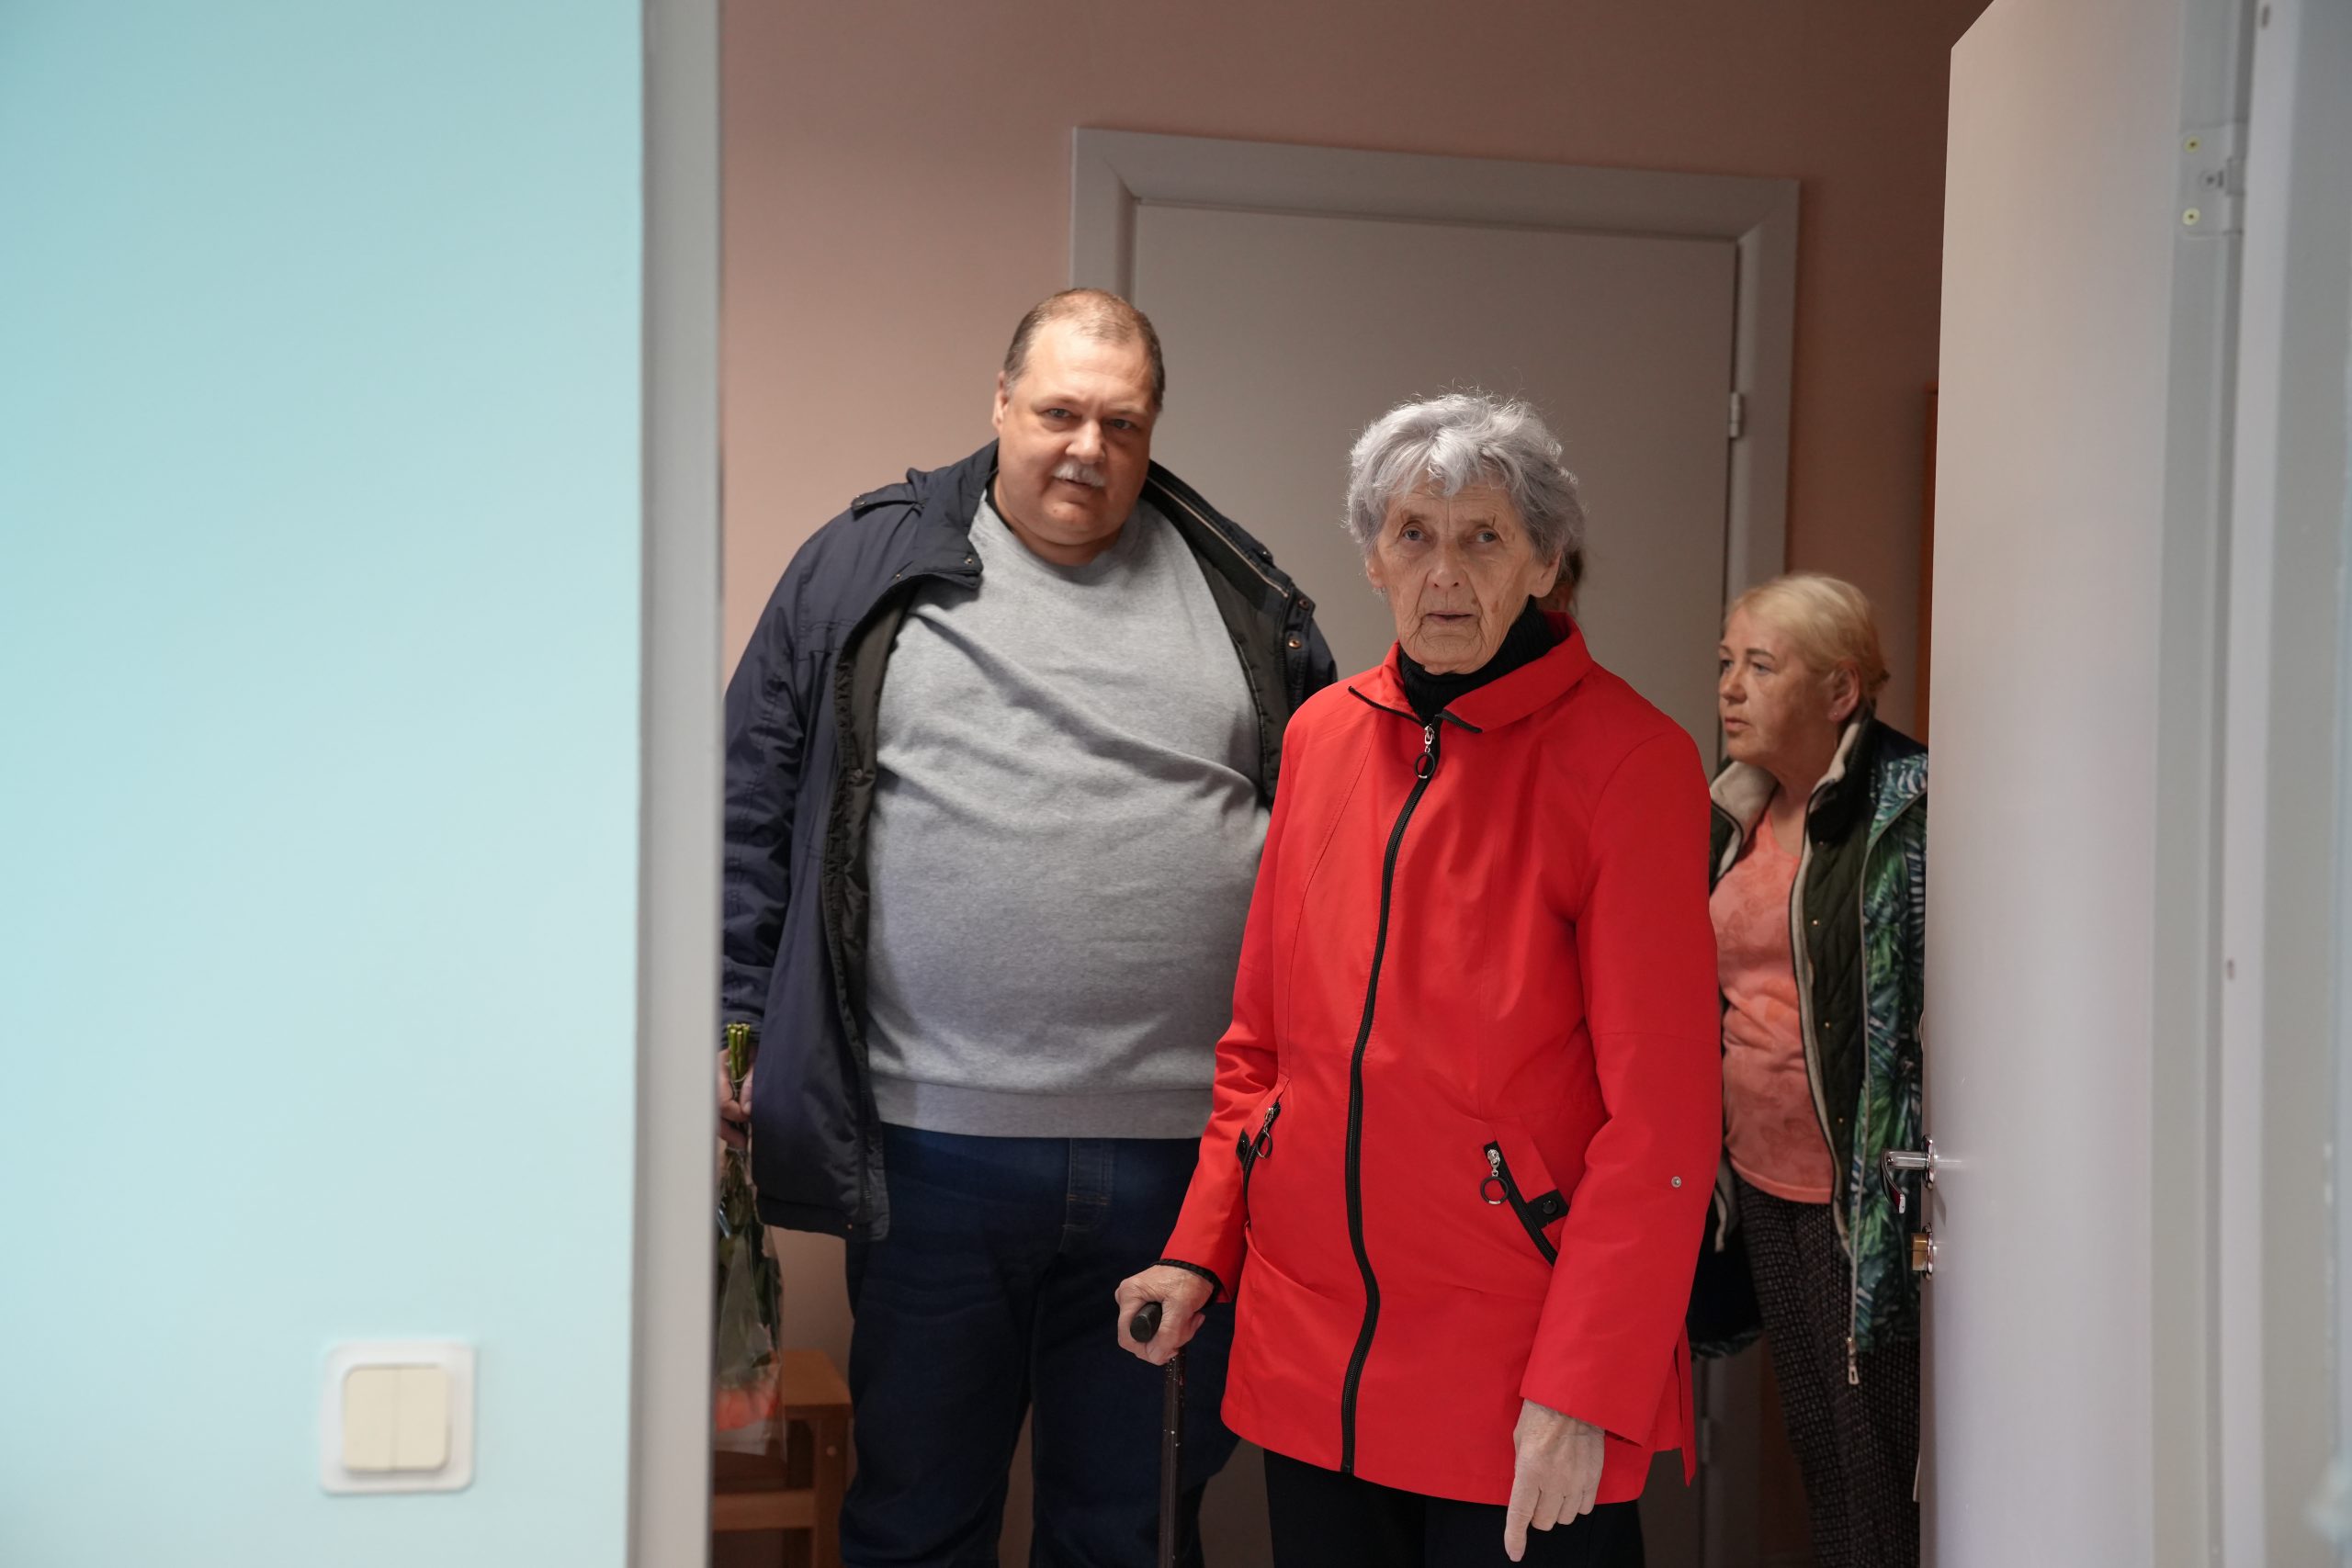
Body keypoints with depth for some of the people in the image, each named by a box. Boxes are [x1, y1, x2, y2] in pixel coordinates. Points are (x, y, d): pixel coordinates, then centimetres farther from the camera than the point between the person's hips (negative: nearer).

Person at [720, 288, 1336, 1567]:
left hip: (1174, 1155, 1)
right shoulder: (867, 566, 4)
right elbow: (751, 812, 5)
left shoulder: (1243, 597, 7)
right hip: (932, 1147, -1)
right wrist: (732, 1027, -2)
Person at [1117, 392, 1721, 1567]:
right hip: (1305, 1344, 5)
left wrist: (1582, 1392, -15)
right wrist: (1201, 1249, 3)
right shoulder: (1322, 734, 5)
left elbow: (1660, 1114, -13)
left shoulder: (1626, 760, -10)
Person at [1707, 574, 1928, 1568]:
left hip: (1858, 1189, -7)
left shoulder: (1905, 806, -14)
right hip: (1761, 1179, 7)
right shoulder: (1737, 813, 9)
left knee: (1874, 1459, 2)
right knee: (1813, 1441, 18)